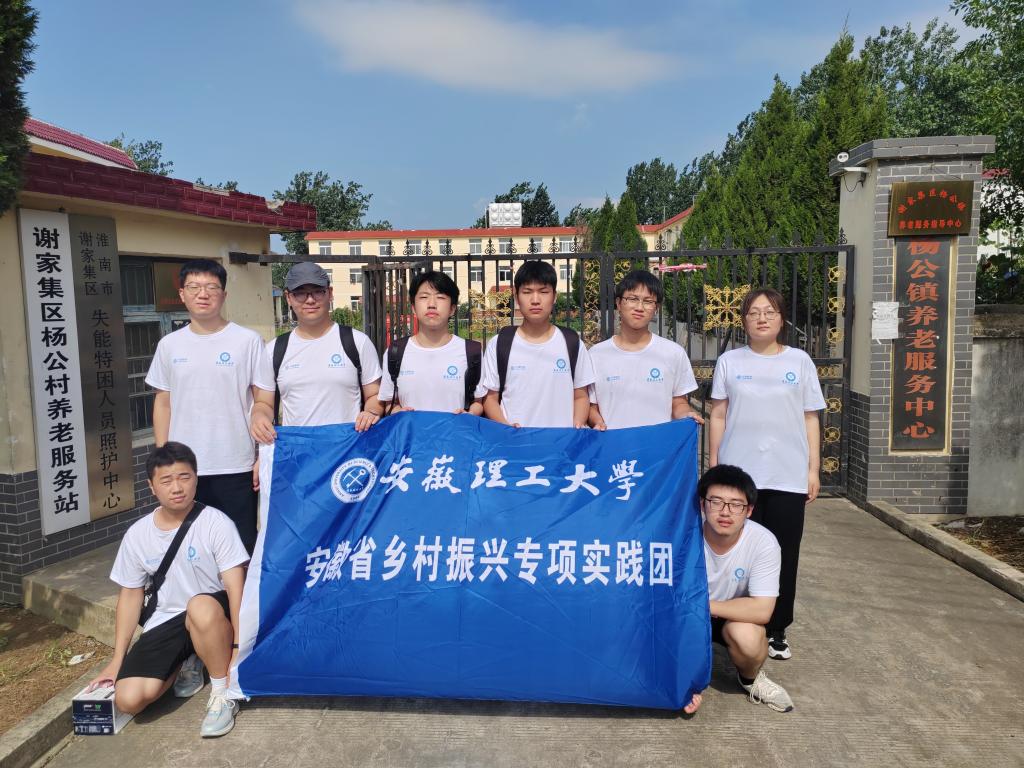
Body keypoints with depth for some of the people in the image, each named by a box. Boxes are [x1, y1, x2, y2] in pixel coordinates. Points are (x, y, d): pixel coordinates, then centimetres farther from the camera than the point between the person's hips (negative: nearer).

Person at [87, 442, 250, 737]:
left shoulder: (216, 523, -14)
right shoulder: (137, 534, 0)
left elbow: (235, 588, -17)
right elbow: (130, 595, 10)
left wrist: (239, 649, -23)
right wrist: (117, 660, 10)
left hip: (213, 617, -4)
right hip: (164, 624, 4)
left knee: (202, 607, -40)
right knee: (128, 699, -18)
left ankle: (223, 695, -16)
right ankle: (186, 665, 16)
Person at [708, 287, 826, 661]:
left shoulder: (799, 361, 6)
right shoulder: (729, 361, 5)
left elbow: (810, 419, 8)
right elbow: (718, 416, 7)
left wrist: (814, 469, 4)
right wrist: (713, 466, 3)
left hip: (788, 476, 1)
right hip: (738, 474, 0)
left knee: (783, 555, 5)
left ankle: (777, 630, 19)